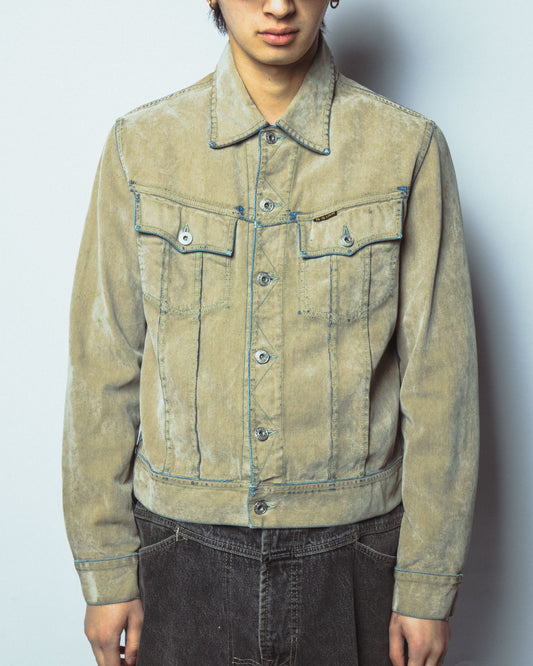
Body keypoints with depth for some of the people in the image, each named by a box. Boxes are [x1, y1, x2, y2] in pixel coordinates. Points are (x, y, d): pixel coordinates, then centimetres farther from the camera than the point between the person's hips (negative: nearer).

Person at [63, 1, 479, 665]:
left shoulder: (409, 149, -5)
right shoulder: (142, 146, -2)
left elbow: (437, 378, -4)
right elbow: (102, 367, 0)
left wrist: (428, 588, -3)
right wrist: (107, 575, 1)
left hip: (352, 556, 0)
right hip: (184, 552, 1)